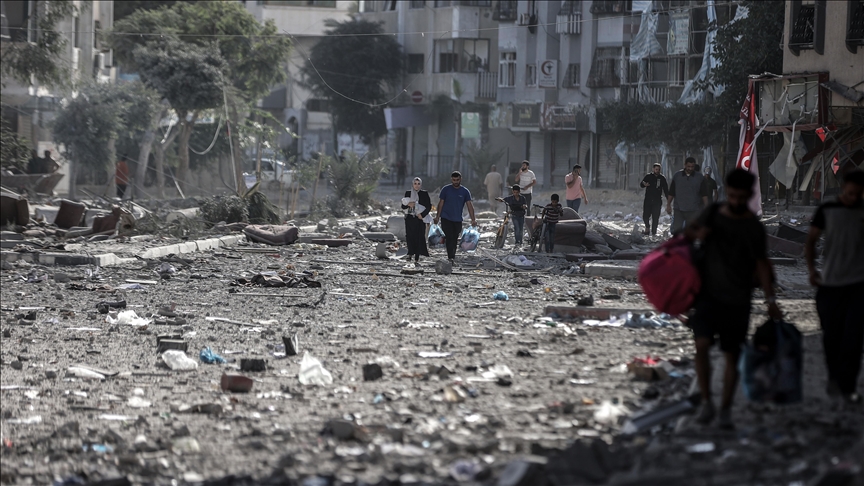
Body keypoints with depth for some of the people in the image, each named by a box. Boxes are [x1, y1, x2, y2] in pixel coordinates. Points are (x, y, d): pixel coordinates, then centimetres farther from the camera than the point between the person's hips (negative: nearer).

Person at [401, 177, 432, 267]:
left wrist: (422, 214, -10)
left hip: (420, 219, -2)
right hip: (409, 218, 2)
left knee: (418, 238, -6)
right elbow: (403, 206, 9)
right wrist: (408, 205, -12)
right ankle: (410, 253, 22)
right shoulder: (408, 193, 8)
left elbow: (429, 206, 2)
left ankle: (417, 259, -4)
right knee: (410, 237, -5)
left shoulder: (424, 194, 3)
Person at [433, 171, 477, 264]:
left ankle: (453, 257, 18)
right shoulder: (446, 189, 1)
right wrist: (437, 217, 0)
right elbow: (441, 203, 4)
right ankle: (450, 257, -18)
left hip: (458, 220, 2)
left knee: (455, 239, 7)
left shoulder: (465, 191, 3)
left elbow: (469, 205, 0)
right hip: (446, 218, -2)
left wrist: (473, 219, -8)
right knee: (449, 238, -13)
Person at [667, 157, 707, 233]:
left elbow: (704, 194, 3)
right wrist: (668, 205, 4)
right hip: (679, 209, 1)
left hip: (693, 210, -1)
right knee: (675, 230, -8)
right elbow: (671, 192, 9)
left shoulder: (699, 177, 3)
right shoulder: (677, 175, 5)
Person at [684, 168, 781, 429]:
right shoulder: (712, 213, 4)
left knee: (732, 355, 3)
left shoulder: (754, 228, -2)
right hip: (707, 294, 1)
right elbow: (689, 231, 20)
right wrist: (696, 233, -4)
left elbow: (761, 265, 1)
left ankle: (725, 409, 16)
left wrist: (770, 300, -6)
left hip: (737, 300, -1)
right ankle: (706, 403, -9)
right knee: (702, 344, -19)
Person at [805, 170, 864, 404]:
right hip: (830, 283, 0)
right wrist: (812, 269, -7)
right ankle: (834, 376, 27)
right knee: (831, 335, 6)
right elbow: (811, 240, 4)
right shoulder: (827, 211, 2)